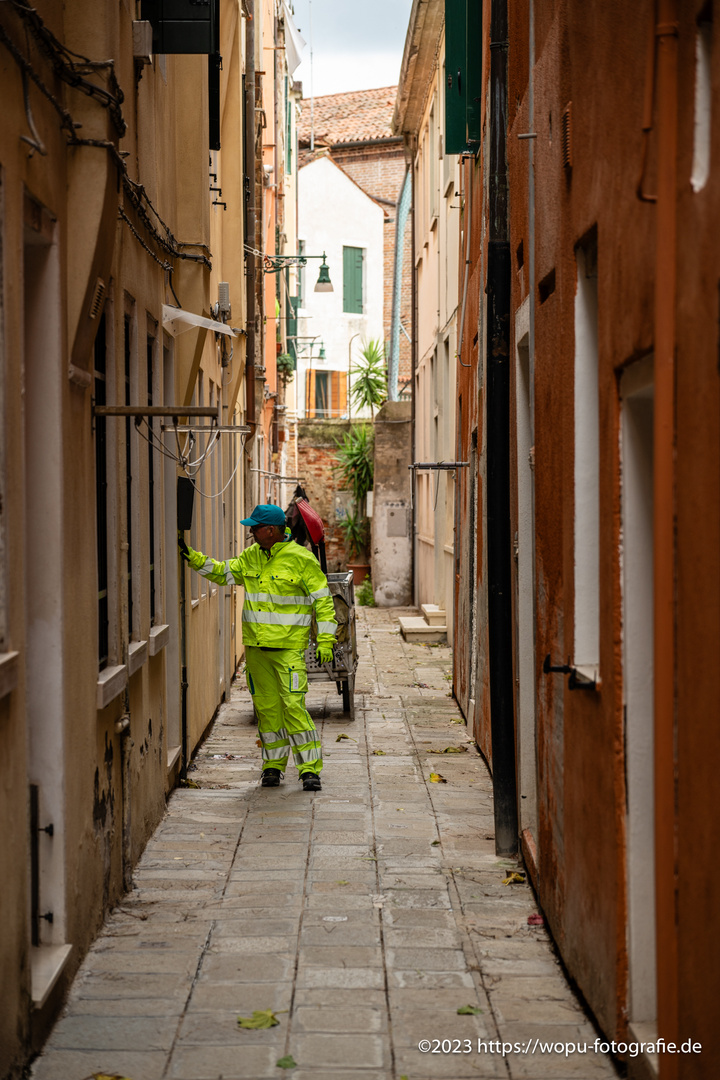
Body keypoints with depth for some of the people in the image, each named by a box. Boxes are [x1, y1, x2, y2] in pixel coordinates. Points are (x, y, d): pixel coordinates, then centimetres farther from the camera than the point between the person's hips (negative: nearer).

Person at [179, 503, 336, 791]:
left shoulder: (301, 559, -8)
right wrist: (191, 556, 8)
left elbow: (322, 600, -6)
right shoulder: (250, 556, 10)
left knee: (293, 705, -11)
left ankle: (310, 769, -6)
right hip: (256, 646, 6)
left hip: (289, 647, -6)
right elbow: (222, 573, 19)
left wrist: (325, 640, -9)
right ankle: (273, 765, 19)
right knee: (266, 706, 9)